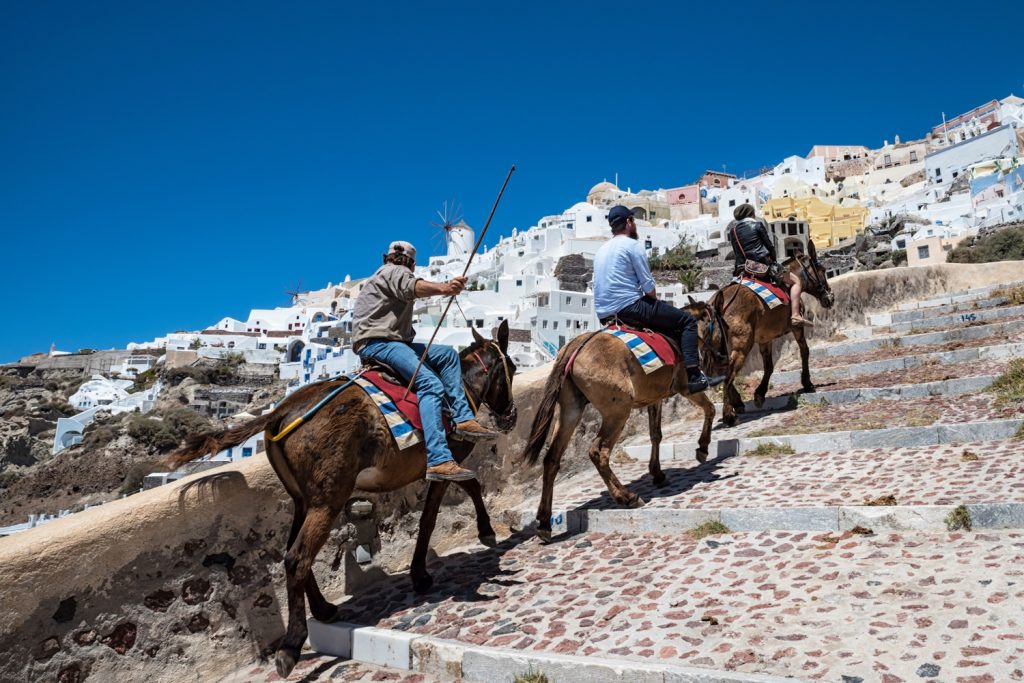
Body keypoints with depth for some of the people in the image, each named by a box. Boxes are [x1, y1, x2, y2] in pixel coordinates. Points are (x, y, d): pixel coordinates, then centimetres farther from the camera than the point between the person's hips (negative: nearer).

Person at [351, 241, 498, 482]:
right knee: (431, 383, -27)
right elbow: (413, 287, -23)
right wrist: (444, 288, -42)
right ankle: (438, 461, -39)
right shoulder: (395, 272, 1)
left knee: (447, 354, 12)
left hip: (393, 341, 11)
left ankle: (463, 419, -1)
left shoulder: (385, 275, 33)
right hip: (376, 342, -11)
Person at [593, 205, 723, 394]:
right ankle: (694, 376, -12)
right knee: (688, 321, -2)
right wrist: (655, 299, 11)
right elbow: (648, 287, -10)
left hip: (604, 314, 9)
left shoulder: (601, 250, 18)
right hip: (629, 308, -9)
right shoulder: (632, 245, -6)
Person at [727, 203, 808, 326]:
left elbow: (737, 252, 12)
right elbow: (769, 245, 0)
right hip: (763, 264, -4)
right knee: (796, 281, 6)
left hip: (742, 269, 5)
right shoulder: (757, 224, 0)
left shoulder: (733, 230, 12)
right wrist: (774, 261, 13)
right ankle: (795, 316, -8)